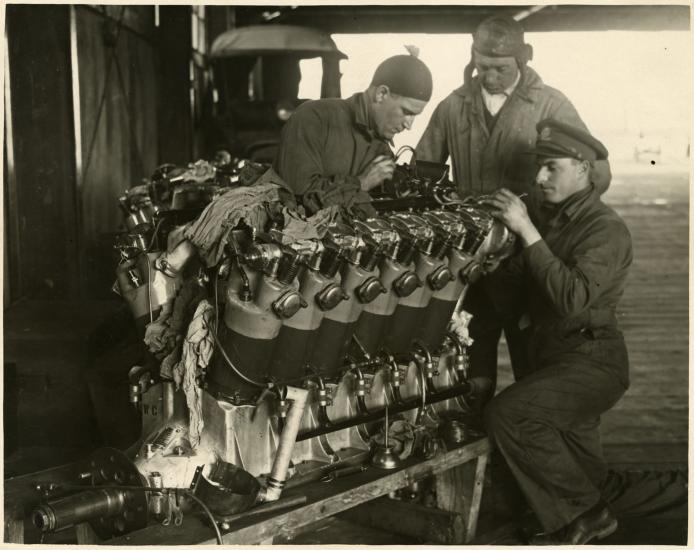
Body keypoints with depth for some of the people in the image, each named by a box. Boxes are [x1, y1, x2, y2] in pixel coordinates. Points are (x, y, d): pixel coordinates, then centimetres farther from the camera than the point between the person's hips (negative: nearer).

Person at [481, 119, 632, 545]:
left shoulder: (606, 228, -16)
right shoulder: (556, 220, 9)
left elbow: (573, 298, -31)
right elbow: (516, 278, 8)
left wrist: (527, 232, -30)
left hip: (592, 360, -9)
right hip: (555, 354, 9)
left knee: (507, 414, -24)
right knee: (573, 449, 21)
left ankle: (586, 512, -8)